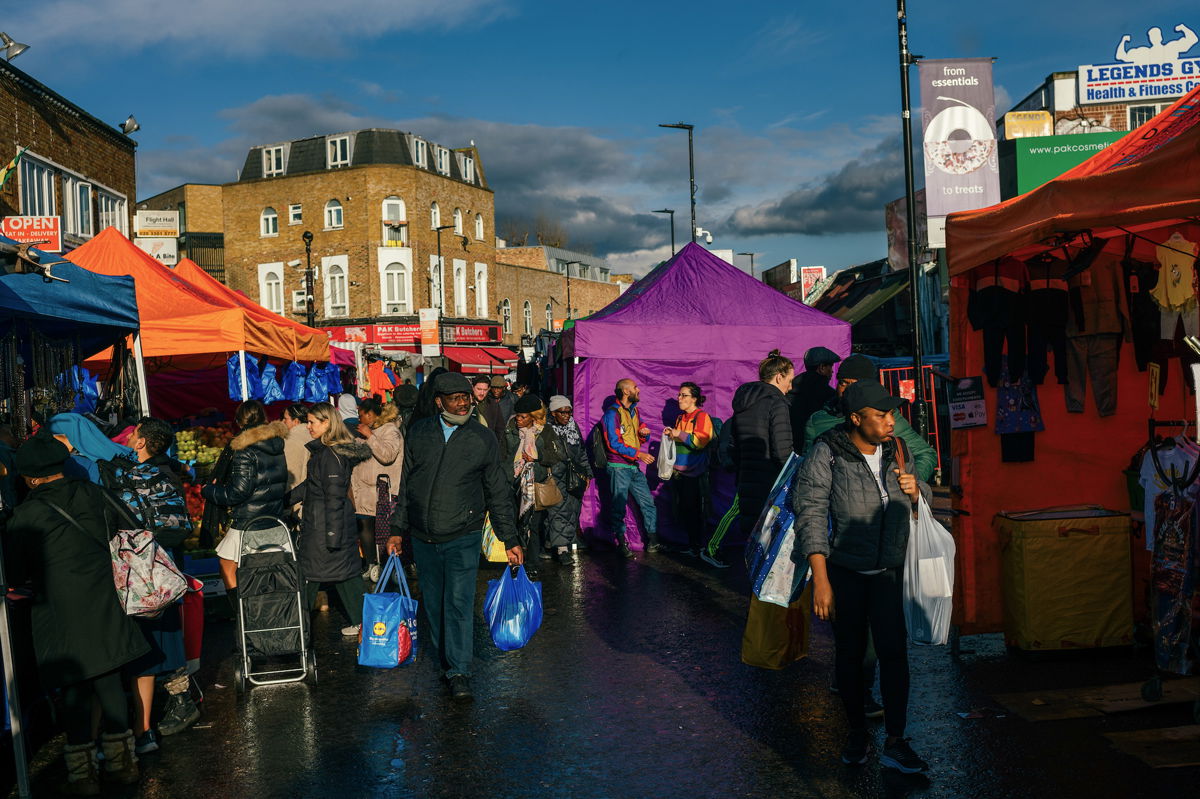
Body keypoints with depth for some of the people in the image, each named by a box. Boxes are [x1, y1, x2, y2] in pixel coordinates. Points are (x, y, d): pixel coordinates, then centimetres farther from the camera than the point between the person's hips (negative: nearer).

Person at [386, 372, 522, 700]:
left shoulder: (483, 439, 1)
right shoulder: (419, 432, 5)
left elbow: (498, 493, 6)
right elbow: (405, 484, 11)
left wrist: (511, 540, 5)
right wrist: (398, 530, 9)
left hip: (463, 537, -3)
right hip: (422, 537, 3)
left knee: (459, 603, -9)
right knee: (433, 604, 11)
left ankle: (459, 672, -2)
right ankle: (445, 660, 26)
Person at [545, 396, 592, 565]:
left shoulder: (574, 427, 12)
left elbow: (582, 452, 20)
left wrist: (587, 473, 17)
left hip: (574, 479, 6)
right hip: (555, 477, -6)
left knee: (573, 510, 7)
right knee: (559, 511, -14)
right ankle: (561, 549, -17)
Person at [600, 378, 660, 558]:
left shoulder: (634, 410, 17)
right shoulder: (612, 413, -9)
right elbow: (614, 444, -16)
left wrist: (644, 433, 1)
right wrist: (638, 454, -19)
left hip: (634, 468, 8)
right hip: (619, 467, -8)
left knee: (648, 503, 5)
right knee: (619, 506, -1)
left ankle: (652, 542, 10)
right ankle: (621, 543, 9)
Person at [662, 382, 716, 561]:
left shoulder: (702, 417, -6)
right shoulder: (680, 418, 17)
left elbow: (700, 441, -18)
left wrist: (680, 434, -16)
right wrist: (671, 435, 11)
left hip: (695, 473, -8)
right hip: (679, 472, 8)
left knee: (697, 512, -9)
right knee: (683, 513, 8)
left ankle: (704, 549, -5)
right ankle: (693, 547, 16)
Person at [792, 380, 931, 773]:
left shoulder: (897, 449, 2)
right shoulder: (827, 453, -13)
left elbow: (918, 505, 17)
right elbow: (811, 514, -16)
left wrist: (914, 490, -9)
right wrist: (820, 579, -21)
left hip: (888, 570, 3)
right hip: (843, 570, -2)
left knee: (894, 650, -4)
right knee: (849, 653, 8)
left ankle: (895, 742, 3)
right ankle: (857, 731, 25)